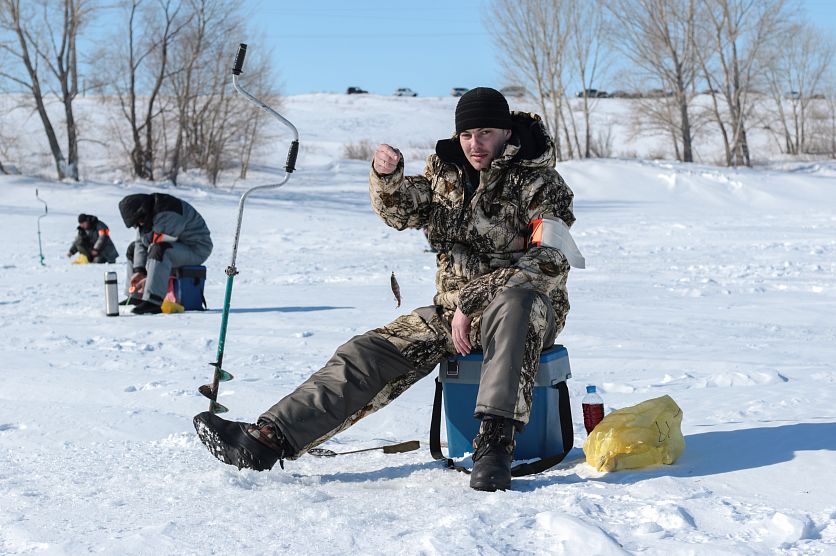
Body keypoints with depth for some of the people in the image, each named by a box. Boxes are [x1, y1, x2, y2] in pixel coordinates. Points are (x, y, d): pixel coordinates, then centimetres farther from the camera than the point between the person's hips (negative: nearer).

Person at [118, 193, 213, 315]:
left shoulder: (167, 215, -29)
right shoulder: (146, 215, 1)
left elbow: (161, 248, -29)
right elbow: (141, 242, 2)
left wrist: (149, 279, -24)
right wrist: (139, 271, -11)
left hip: (196, 249, -10)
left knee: (158, 250, -37)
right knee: (133, 248, 13)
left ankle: (153, 302, -41)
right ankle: (136, 297, 13)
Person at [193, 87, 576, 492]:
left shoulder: (540, 183, -8)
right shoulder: (446, 171, 11)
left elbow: (549, 264, -16)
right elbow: (401, 212, 2)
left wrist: (473, 303, -22)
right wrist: (387, 175, -22)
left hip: (525, 309, -5)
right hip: (451, 311, 6)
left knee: (512, 301, -42)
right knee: (365, 354, -12)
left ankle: (496, 441, -48)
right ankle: (268, 439, -20)